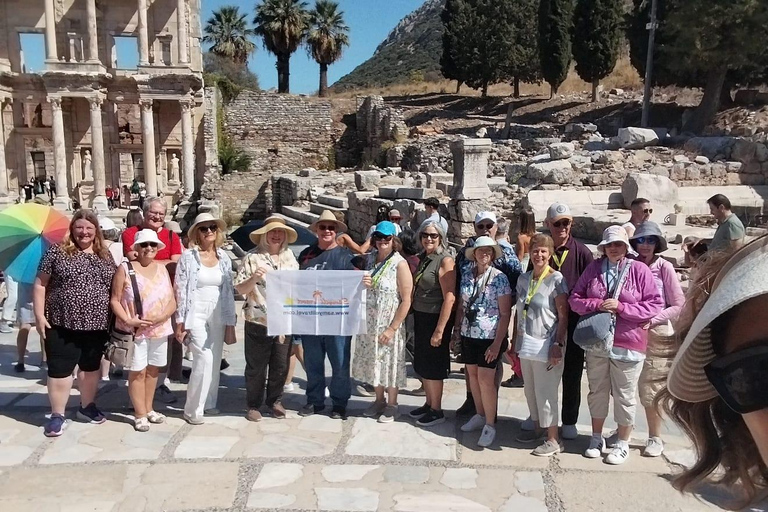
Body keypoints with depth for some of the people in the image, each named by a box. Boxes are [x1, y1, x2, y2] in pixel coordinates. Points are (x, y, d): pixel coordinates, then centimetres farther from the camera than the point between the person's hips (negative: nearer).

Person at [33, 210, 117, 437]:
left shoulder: (105, 257, 6)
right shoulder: (57, 252, -3)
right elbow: (40, 284, -2)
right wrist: (39, 316, -9)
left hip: (96, 325, 4)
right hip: (62, 324, -3)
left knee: (91, 366, 16)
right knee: (60, 369, 2)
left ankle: (87, 407, 33)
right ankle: (57, 415, 14)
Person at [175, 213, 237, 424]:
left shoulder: (224, 257, 7)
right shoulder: (188, 256, -5)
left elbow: (229, 291, 9)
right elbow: (180, 290, -6)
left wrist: (230, 322, 7)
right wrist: (180, 321, -9)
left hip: (217, 316, 5)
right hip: (196, 315, -4)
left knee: (215, 362, 8)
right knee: (204, 359, -13)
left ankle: (208, 403, 25)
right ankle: (192, 409, 0)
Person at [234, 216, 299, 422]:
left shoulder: (290, 259, 10)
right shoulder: (252, 258, -4)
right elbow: (240, 289, -6)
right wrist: (253, 278, -24)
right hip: (258, 322, -4)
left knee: (281, 366, 11)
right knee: (256, 367, 7)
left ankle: (275, 401, 29)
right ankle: (254, 405, 21)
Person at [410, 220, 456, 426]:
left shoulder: (445, 261, -14)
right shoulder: (422, 259, 10)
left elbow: (449, 298, -19)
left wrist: (439, 330, -21)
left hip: (435, 318, -7)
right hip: (420, 317, 7)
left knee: (433, 367, 3)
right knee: (422, 365, 15)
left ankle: (436, 411, 17)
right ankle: (428, 404, 31)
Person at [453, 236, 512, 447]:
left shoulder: (499, 278, -9)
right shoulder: (466, 276, 5)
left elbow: (505, 313, -10)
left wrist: (497, 343, -15)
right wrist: (456, 329, 10)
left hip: (490, 337, -5)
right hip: (468, 335, 5)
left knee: (485, 379, -6)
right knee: (472, 375, 12)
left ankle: (490, 425, 5)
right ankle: (479, 415, 29)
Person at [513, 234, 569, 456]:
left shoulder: (556, 279, -9)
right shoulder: (523, 279, 9)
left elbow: (563, 317, -11)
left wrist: (558, 345, -18)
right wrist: (515, 341, 14)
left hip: (546, 345, -6)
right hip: (526, 344, 6)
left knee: (545, 393, -1)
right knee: (530, 390, 15)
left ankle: (553, 439, 10)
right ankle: (538, 428, 32)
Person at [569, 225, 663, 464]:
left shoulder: (639, 270, -6)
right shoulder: (594, 268, 3)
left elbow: (655, 304, -9)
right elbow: (575, 299, 3)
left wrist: (620, 307, -18)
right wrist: (598, 305, -16)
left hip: (628, 344, -3)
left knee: (625, 396, 8)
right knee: (597, 391, 15)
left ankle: (623, 443, 25)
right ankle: (597, 438, 32)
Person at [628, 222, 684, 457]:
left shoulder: (664, 267, -7)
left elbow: (679, 306, -5)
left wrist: (652, 320, -13)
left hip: (656, 335, -3)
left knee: (650, 388, 3)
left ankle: (655, 438, 19)